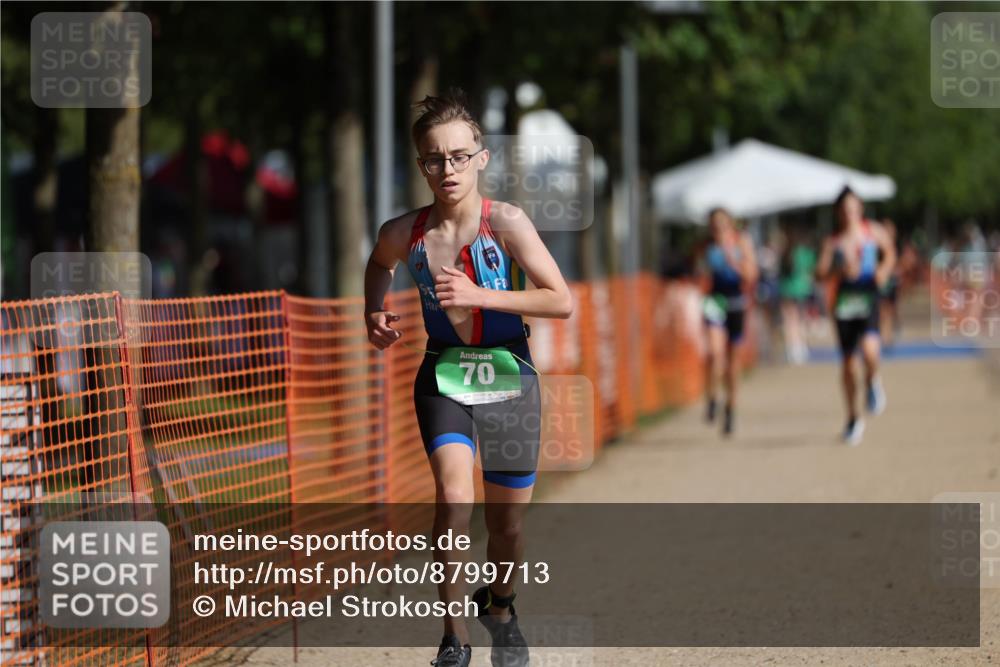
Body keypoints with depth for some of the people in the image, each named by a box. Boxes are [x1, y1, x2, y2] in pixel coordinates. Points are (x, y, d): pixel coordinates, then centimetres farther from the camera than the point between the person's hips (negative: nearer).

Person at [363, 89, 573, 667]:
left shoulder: (506, 223, -17)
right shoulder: (404, 234, -8)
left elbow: (563, 301, -19)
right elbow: (380, 265, 19)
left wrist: (479, 295, -25)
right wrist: (375, 314, 1)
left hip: (509, 378, 0)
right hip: (444, 377, 0)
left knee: (508, 523, 11)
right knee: (454, 499, -24)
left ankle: (499, 605, 44)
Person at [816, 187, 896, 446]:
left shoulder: (874, 232, 5)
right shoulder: (833, 241, 2)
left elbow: (889, 252, 22)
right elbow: (820, 273, -5)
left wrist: (884, 270, 3)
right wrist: (840, 268, -22)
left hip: (868, 296, -1)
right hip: (844, 298, 1)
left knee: (869, 347, -26)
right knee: (846, 361, 5)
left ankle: (873, 381, 10)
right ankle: (853, 419, 19)